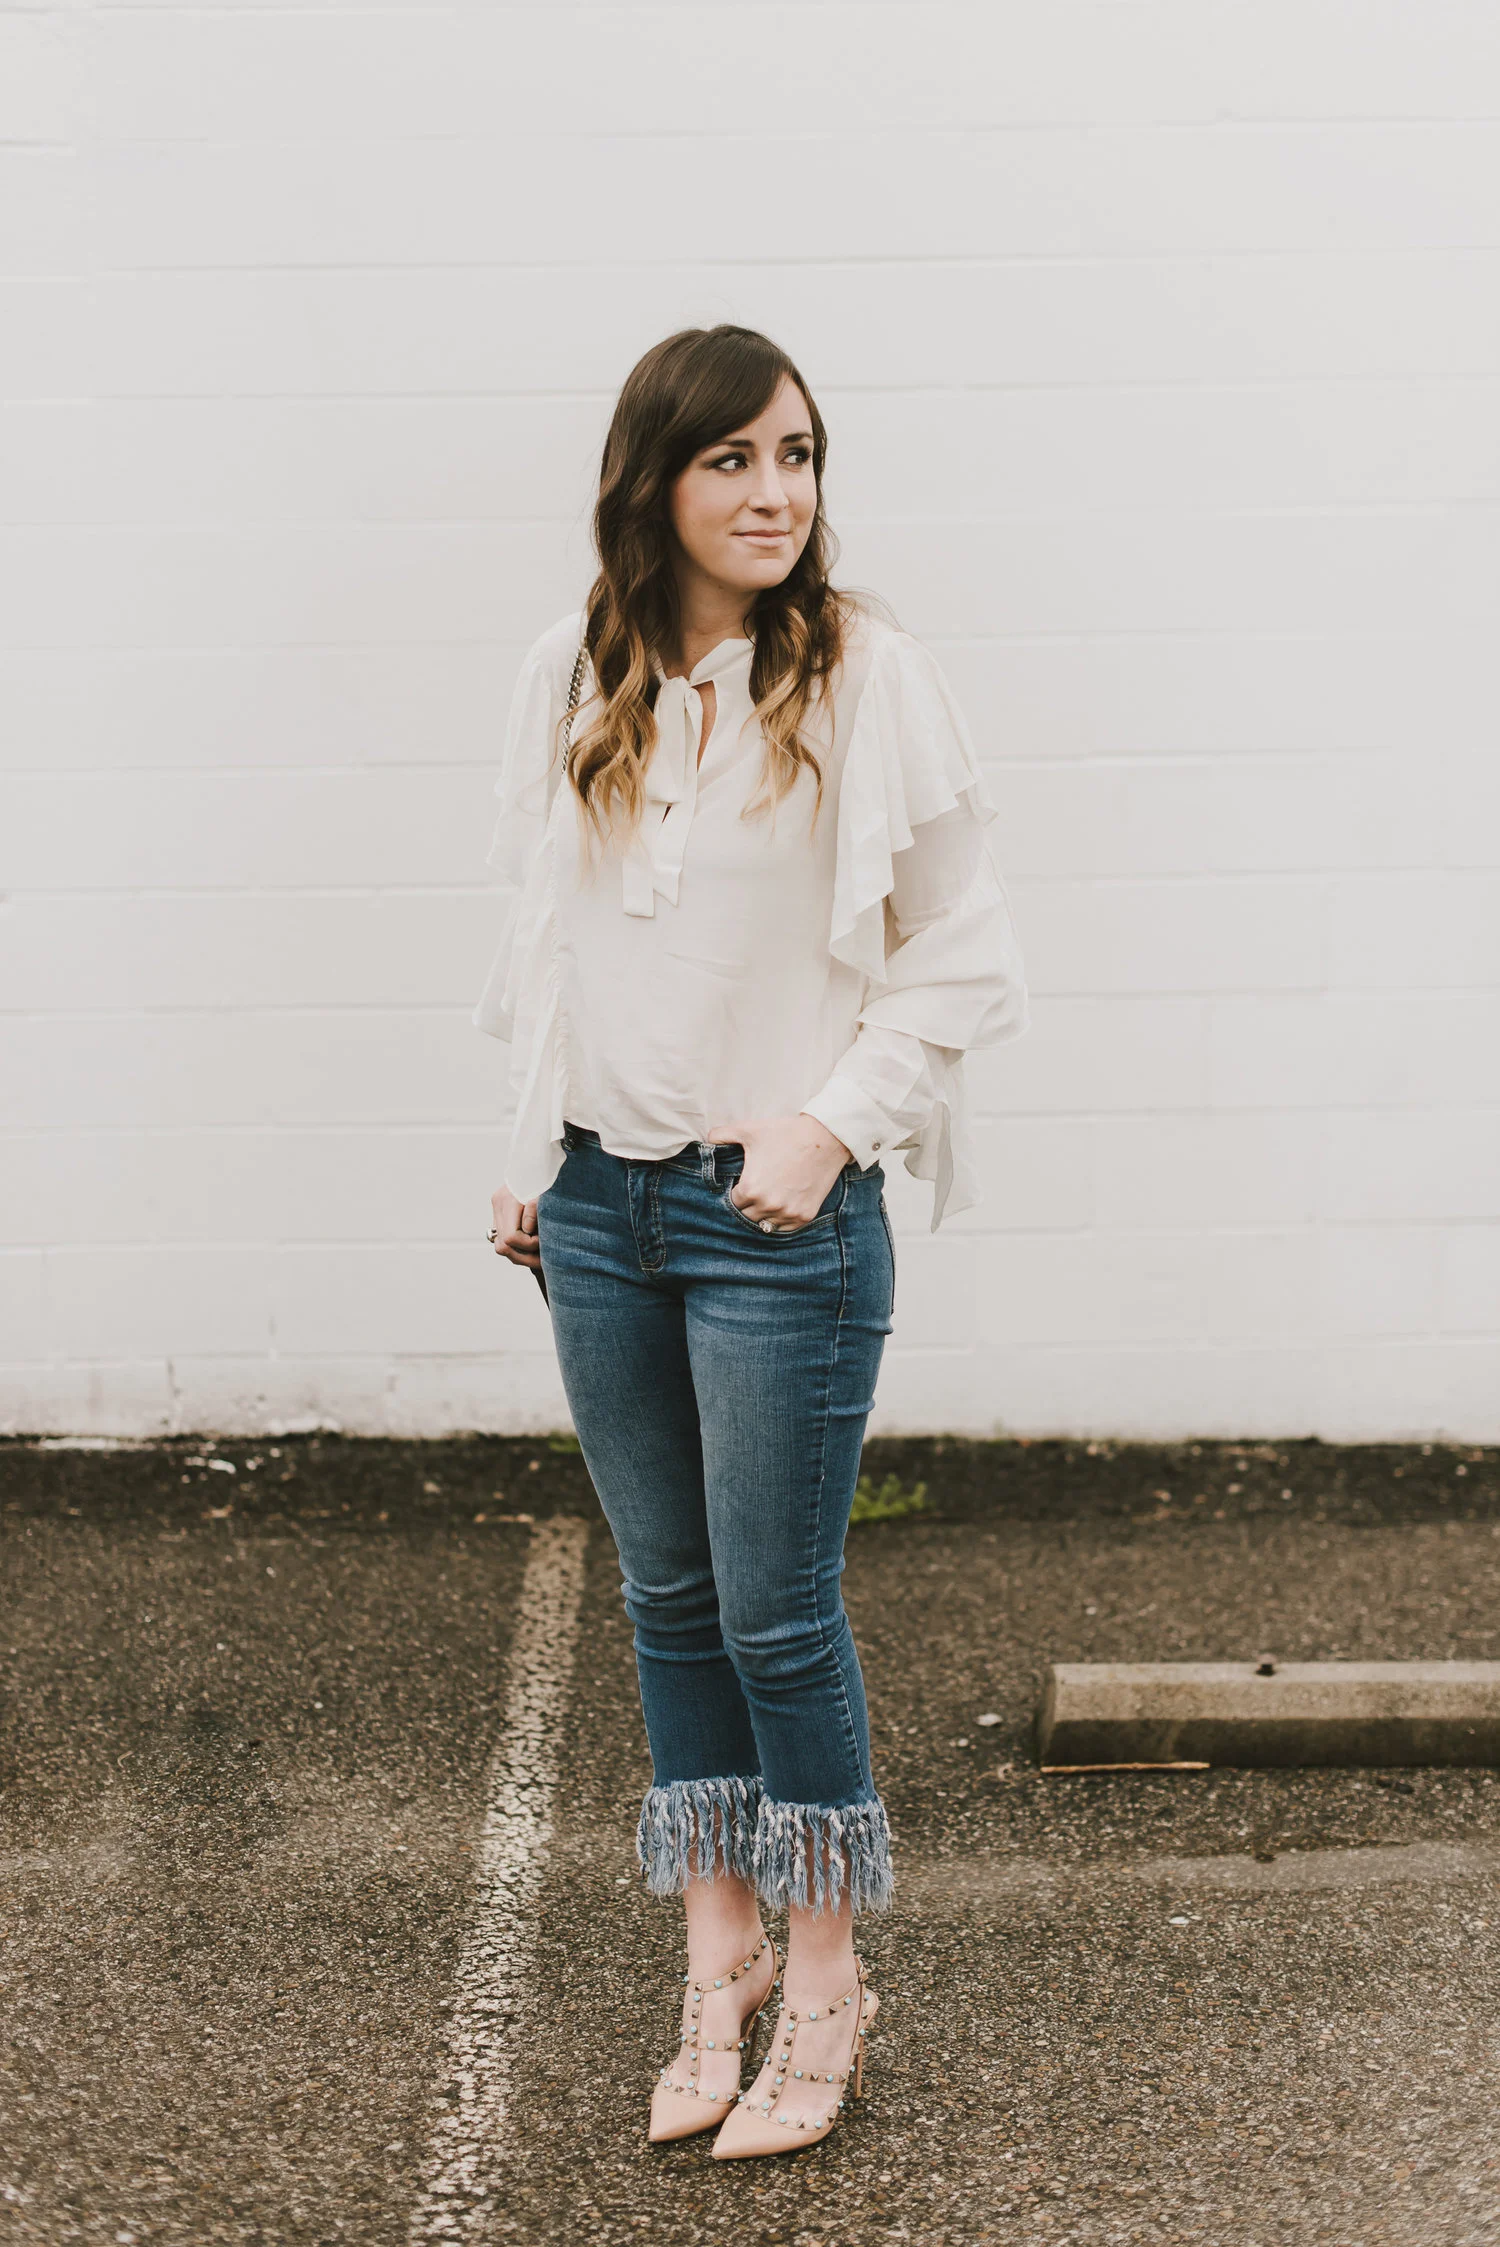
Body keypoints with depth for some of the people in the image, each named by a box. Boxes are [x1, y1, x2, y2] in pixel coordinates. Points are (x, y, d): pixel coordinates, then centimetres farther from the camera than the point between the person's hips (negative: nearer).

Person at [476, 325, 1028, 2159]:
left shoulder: (865, 674, -8)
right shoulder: (568, 683, 5)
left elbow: (964, 962, -6)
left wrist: (831, 1124, -14)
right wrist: (531, 1160, 13)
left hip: (779, 1215, -4)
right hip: (599, 1204, 5)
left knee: (777, 1615, 2)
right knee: (669, 1598, 13)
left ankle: (822, 1982, 21)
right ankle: (718, 1955, 29)